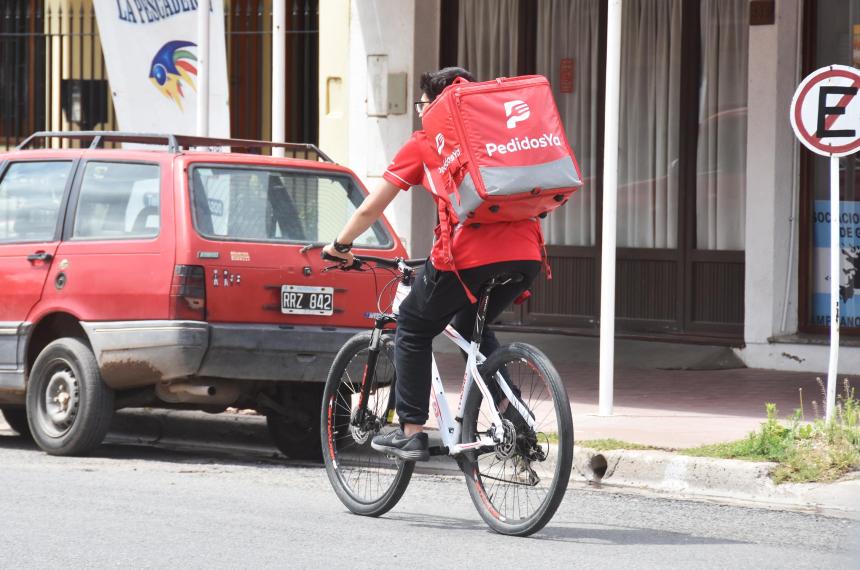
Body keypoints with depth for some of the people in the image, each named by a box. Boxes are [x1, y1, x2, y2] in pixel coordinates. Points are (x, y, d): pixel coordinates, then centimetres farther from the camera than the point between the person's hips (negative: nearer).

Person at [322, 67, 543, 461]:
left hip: (468, 252, -5)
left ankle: (411, 433, 13)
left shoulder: (425, 143, 12)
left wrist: (340, 245, 29)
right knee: (471, 326, 30)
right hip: (525, 253, 5)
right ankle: (512, 413, 15)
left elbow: (370, 209, 13)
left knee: (413, 330, 17)